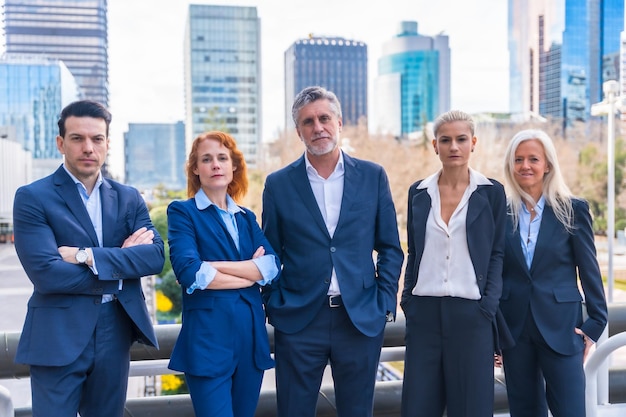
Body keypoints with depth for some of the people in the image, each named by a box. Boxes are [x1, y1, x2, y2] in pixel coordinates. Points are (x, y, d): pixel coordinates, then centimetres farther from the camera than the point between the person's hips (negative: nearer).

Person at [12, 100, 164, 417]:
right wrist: (122, 263, -11)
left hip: (115, 334, 4)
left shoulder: (128, 198, 7)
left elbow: (156, 256, -7)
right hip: (58, 337, -4)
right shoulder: (32, 197, -6)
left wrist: (87, 256, -17)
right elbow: (45, 273, -17)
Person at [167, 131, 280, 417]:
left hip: (251, 336, 6)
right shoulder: (182, 212, -1)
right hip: (207, 338, -5)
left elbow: (272, 265, -3)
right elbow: (189, 272, -17)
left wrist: (214, 266, -13)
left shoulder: (246, 217, 15)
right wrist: (251, 272, -7)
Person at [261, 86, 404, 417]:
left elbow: (390, 247, 6)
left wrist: (384, 303, -1)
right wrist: (274, 307, -1)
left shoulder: (373, 176, 3)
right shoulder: (278, 184, 2)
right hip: (298, 319, 0)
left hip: (362, 318, 1)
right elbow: (271, 254, 7)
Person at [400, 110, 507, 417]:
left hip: (471, 312, -2)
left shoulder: (491, 192, 2)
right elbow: (413, 253, 12)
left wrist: (488, 307, -8)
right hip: (424, 311, 2)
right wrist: (408, 302, 4)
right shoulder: (418, 192, 9)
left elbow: (498, 254, 1)